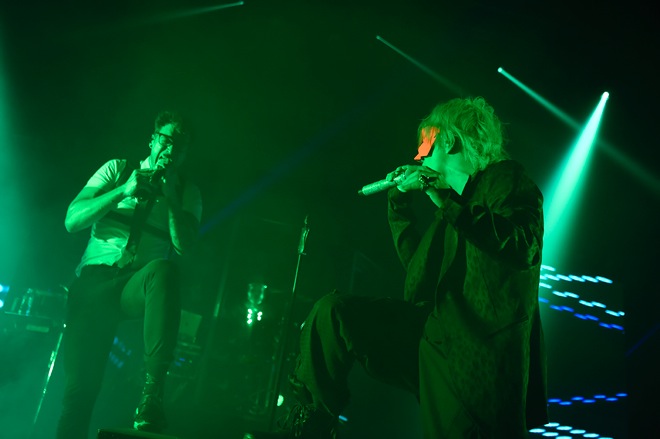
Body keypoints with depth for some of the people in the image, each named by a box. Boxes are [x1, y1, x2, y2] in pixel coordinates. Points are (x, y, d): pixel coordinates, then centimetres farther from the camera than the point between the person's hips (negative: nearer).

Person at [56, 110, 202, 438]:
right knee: (80, 383, -14)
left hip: (142, 285, -1)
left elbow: (183, 245, -1)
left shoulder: (187, 192, 13)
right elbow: (72, 221, 1)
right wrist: (124, 191, -11)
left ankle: (152, 394, -40)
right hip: (95, 279, 1)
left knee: (164, 269, -38)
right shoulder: (117, 170, 12)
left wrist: (171, 195, -12)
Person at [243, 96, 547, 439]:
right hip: (432, 331, 8)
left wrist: (448, 205, -17)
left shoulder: (504, 177, -1)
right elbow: (417, 267, 25)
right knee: (332, 311, -4)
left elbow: (522, 246, -20)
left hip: (479, 352, -7)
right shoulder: (454, 204, 23)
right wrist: (400, 204, 21)